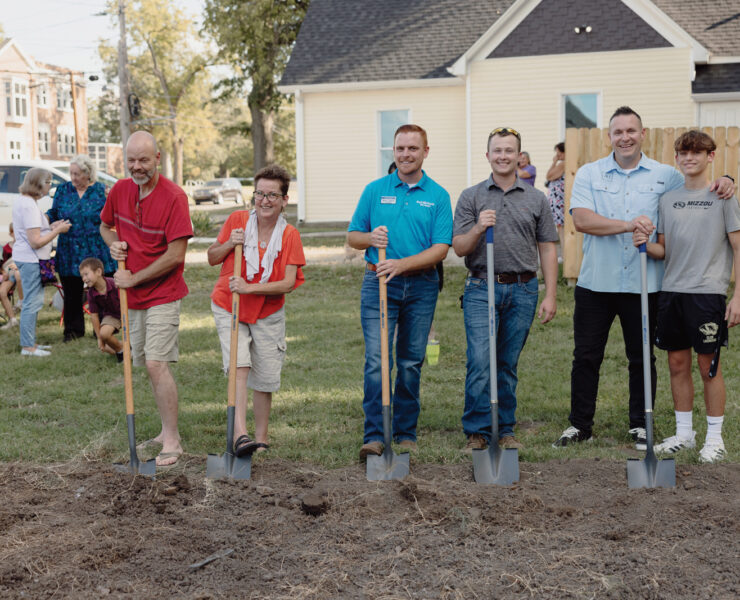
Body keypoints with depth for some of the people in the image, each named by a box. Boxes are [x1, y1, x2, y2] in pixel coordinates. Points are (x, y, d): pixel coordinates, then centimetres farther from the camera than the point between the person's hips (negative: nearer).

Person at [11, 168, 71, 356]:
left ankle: (30, 342, 24)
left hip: (24, 258, 11)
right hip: (31, 260, -11)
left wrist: (50, 227, 11)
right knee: (32, 302, -5)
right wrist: (58, 230, -12)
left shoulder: (21, 201, 12)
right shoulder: (29, 206, -20)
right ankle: (28, 347, 1)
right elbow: (36, 242, -22)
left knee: (32, 302, 16)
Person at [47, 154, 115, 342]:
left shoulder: (100, 190, 1)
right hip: (69, 254, 2)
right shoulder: (63, 190, 7)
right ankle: (73, 330, 19)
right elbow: (53, 214, 13)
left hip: (96, 252, -2)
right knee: (72, 293, 7)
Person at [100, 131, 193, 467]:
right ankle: (167, 431, 26)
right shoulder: (120, 190, 2)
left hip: (162, 294, -7)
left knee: (156, 363, -16)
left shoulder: (173, 197, -17)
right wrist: (113, 243, -3)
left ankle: (172, 442, -8)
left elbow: (176, 255, -19)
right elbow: (105, 225, 21)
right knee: (149, 366, 13)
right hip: (133, 297, 7)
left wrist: (134, 279, -15)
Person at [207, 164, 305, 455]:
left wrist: (249, 288, -26)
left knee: (265, 378, 4)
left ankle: (261, 439, 21)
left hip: (268, 314, 1)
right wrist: (229, 244, -17)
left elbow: (289, 283, -15)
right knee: (239, 364, -20)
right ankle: (240, 433, -28)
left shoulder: (290, 235, -8)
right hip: (228, 308, -1)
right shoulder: (237, 220, -7)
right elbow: (212, 258, 4)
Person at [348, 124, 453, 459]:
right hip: (378, 283, 0)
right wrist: (371, 238, -12)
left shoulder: (438, 196, 4)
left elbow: (441, 248, -4)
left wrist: (401, 264, -17)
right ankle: (374, 436, -9)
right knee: (376, 360, -9)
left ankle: (406, 434, 17)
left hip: (421, 286, 0)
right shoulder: (375, 190, 8)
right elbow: (352, 236, 11)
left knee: (411, 362, 7)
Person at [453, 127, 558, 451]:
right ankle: (477, 433, -1)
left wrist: (550, 295, 2)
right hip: (482, 289, -1)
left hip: (522, 290, 2)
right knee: (480, 363, -8)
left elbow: (547, 248, 9)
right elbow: (459, 248, 1)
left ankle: (504, 430, 17)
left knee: (508, 365, 8)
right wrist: (478, 229, -19)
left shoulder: (536, 199, 9)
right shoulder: (471, 197, 5)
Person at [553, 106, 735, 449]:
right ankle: (580, 425, 19)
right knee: (586, 356, 7)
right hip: (595, 283, 0)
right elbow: (581, 220, -11)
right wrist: (628, 224, -22)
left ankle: (640, 425, 23)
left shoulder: (665, 176, 5)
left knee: (642, 358, 9)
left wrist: (723, 183, -7)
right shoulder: (589, 174, 3)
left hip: (643, 286, 0)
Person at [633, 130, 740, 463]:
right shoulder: (668, 198, 12)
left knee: (709, 364, 1)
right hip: (671, 290, 4)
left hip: (708, 292, -4)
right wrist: (646, 244, -9)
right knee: (677, 363, 9)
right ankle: (683, 433, 21)